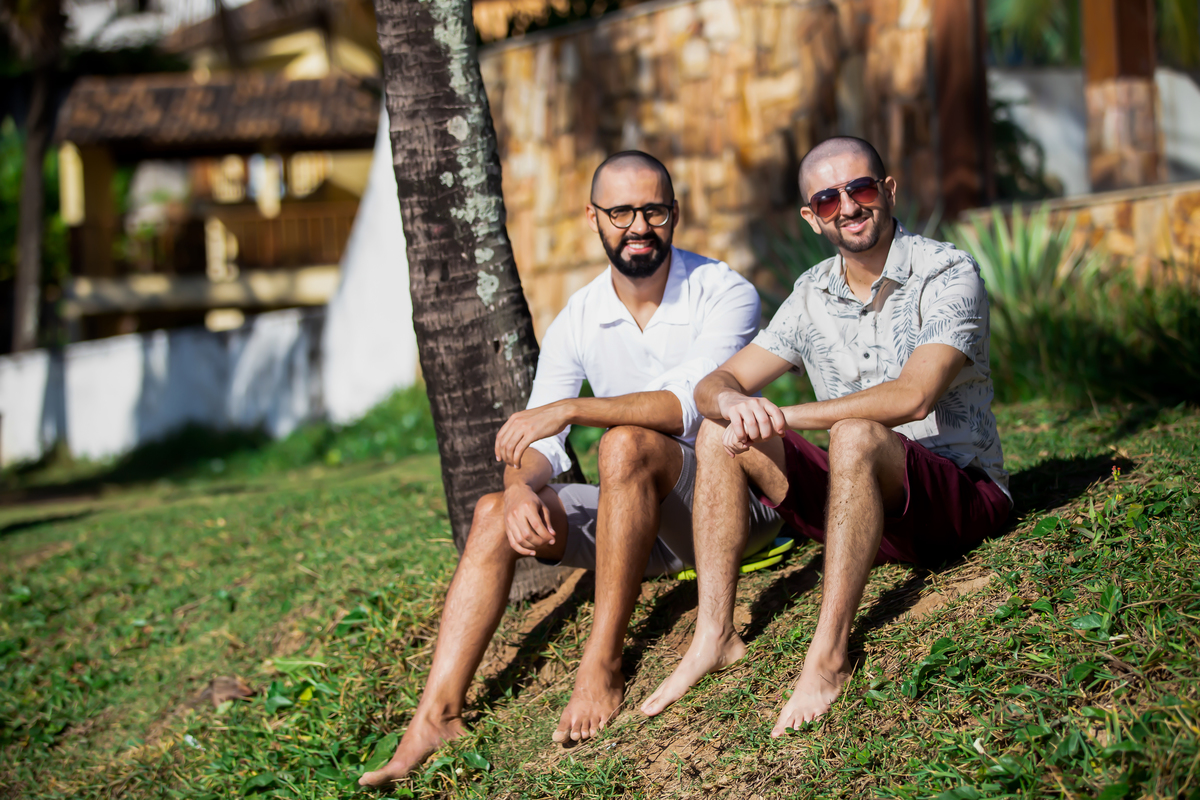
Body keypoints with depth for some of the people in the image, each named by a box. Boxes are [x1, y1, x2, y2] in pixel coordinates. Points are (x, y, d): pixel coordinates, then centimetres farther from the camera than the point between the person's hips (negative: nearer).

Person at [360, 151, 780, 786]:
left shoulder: (724, 294, -11)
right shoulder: (576, 323, 3)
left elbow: (690, 403, -27)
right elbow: (537, 444, -2)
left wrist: (570, 408, -34)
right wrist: (521, 488, -25)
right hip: (641, 523, 5)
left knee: (626, 443, -34)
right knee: (494, 514, -14)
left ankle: (602, 666, -29)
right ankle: (437, 715, -23)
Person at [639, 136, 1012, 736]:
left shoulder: (947, 274, -11)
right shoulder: (812, 296, 7)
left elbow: (913, 395, -26)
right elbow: (713, 385, 3)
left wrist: (782, 415, -27)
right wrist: (732, 402, -24)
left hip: (961, 494, -6)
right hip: (865, 503, 6)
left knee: (855, 436, -36)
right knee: (720, 436, -9)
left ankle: (828, 657, -35)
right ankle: (715, 637, -13)